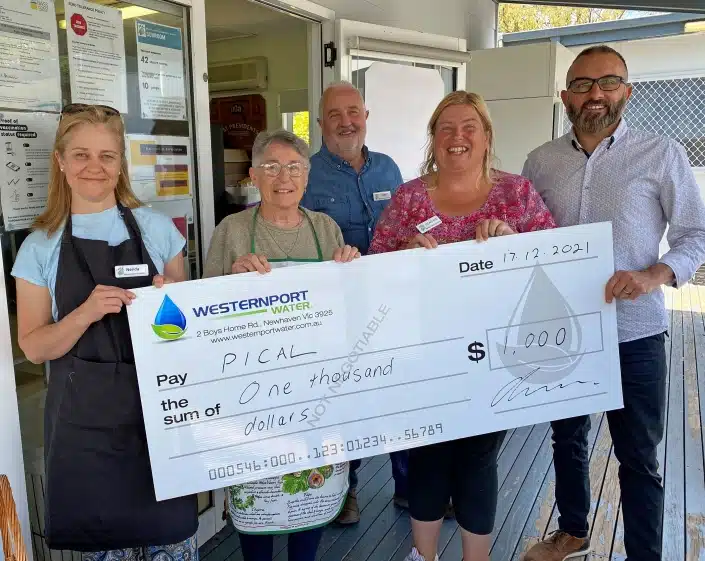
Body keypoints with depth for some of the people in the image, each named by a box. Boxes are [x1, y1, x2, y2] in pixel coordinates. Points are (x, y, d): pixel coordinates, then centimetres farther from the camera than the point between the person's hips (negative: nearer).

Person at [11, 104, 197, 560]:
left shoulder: (157, 228, 1)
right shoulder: (40, 247, 0)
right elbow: (33, 346, 0)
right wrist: (85, 314, -18)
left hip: (158, 405, 0)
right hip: (85, 416, 0)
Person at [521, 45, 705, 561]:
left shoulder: (662, 155, -5)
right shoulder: (541, 161, 4)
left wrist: (653, 276, -21)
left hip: (633, 333, -3)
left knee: (639, 458, 9)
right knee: (567, 438, 20)